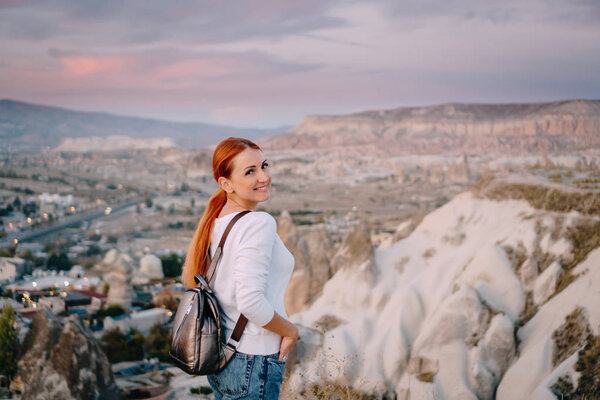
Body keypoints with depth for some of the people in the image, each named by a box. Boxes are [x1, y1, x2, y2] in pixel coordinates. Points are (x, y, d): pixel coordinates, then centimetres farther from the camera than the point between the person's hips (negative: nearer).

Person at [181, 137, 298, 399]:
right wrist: (290, 330, -13)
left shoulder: (214, 221, 5)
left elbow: (188, 278, 15)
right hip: (253, 362, -8)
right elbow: (250, 302, -29)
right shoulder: (259, 223, -21)